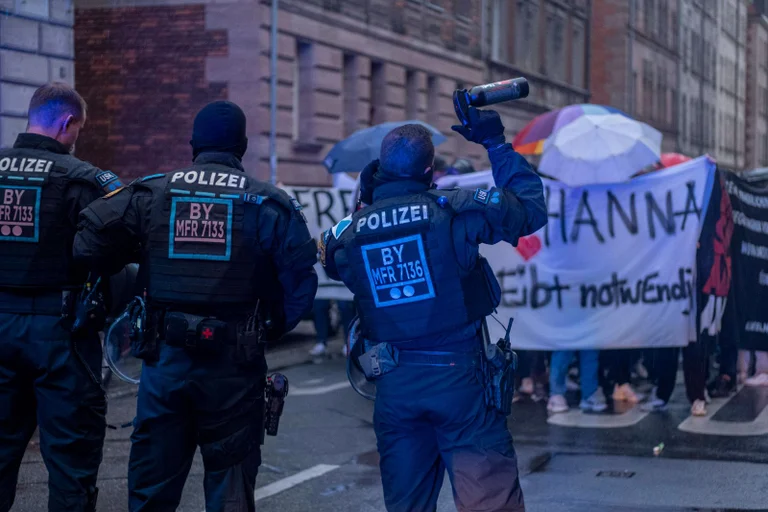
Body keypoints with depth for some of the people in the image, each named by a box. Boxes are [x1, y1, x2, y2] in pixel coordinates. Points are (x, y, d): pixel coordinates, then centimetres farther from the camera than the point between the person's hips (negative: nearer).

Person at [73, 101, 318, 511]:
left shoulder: (151, 193, 1)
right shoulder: (267, 204, -2)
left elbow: (88, 246, -6)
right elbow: (300, 280, -8)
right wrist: (271, 328, 7)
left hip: (164, 358, 1)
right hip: (234, 366, -1)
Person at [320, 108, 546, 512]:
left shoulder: (351, 232, 1)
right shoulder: (454, 210, -10)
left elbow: (333, 262, 24)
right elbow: (532, 209, 2)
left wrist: (366, 199, 18)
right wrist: (497, 145, 10)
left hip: (393, 385, 4)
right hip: (458, 376, -4)